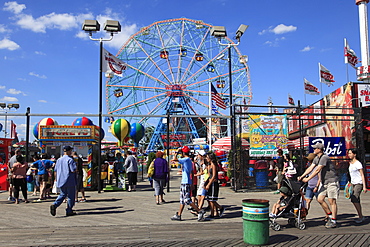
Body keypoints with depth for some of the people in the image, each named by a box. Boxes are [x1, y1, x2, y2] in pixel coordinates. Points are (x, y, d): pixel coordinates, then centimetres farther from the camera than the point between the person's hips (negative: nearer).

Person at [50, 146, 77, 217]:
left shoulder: (59, 160, 10)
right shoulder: (70, 159, -12)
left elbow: (55, 171, 13)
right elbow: (74, 170, -19)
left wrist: (56, 179, 23)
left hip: (61, 181, 7)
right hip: (70, 181, -6)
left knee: (62, 195, 17)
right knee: (71, 196, 5)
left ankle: (54, 205, -6)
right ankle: (69, 211, 8)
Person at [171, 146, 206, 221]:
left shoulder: (186, 159, -15)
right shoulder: (189, 161, 15)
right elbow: (192, 172, 19)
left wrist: (177, 152, -7)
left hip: (185, 183, -10)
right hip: (184, 183, 10)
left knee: (187, 200, -8)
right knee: (182, 200, 12)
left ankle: (200, 212, -4)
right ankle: (178, 215, 17)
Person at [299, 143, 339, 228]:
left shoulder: (324, 158, -19)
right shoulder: (316, 158, 10)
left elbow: (317, 170, -23)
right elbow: (310, 168, 7)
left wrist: (307, 179, -21)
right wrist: (301, 176, -2)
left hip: (332, 182, -9)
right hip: (324, 182, 9)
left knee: (332, 201, -5)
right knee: (320, 199, 4)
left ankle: (333, 221, 2)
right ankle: (330, 215, 19)